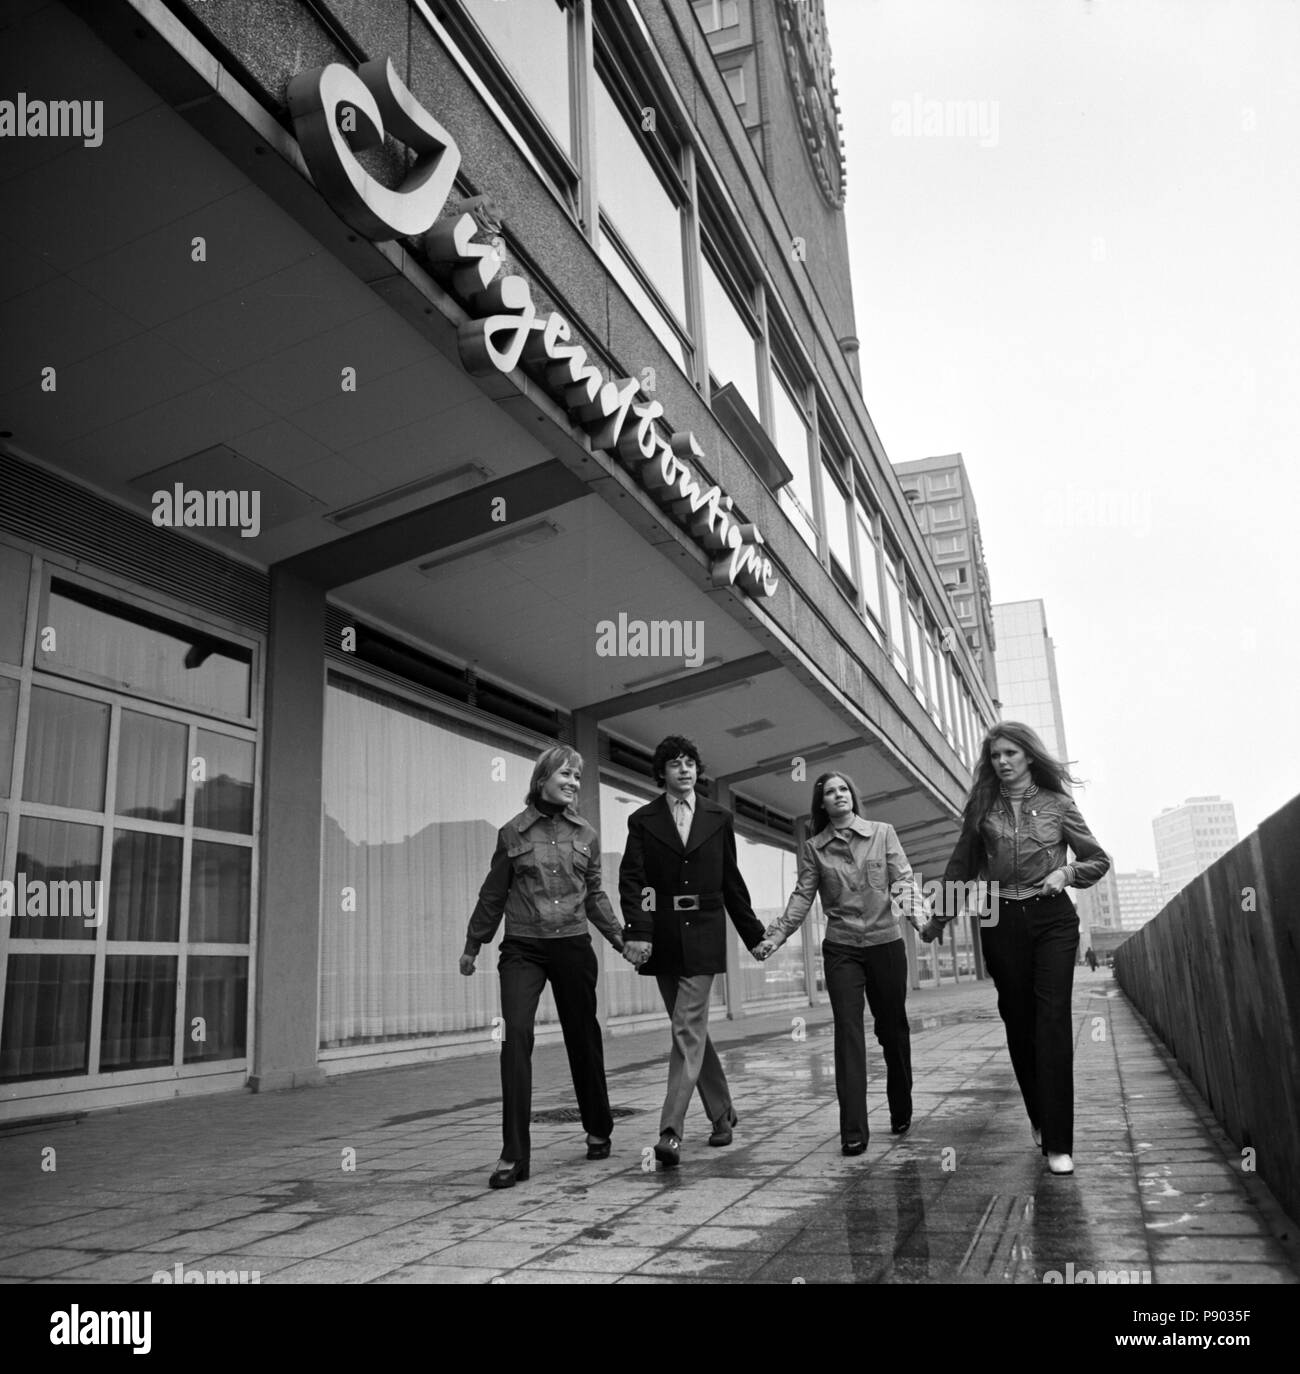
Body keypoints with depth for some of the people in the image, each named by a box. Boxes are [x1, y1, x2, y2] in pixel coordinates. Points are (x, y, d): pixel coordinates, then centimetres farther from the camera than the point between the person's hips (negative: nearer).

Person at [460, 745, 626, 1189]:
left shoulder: (586, 835, 6)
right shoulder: (513, 832, 0)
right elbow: (493, 894, 9)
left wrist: (620, 938, 10)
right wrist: (472, 945, 16)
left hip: (573, 948, 2)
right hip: (522, 950, -2)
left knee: (583, 1039, 11)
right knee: (516, 1035, -16)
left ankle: (598, 1131, 32)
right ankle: (513, 1155, -9)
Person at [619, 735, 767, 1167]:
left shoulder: (719, 818, 7)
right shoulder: (642, 821, 4)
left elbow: (732, 881, 12)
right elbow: (631, 880, -5)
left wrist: (754, 934, 13)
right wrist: (637, 930, -19)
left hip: (703, 936, -1)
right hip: (662, 937, 1)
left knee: (688, 1030, -10)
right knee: (692, 1029, 11)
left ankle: (671, 1130, -11)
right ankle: (722, 1112, 28)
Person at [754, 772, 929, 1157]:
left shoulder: (882, 833, 3)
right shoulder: (813, 848, 4)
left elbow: (903, 879, -3)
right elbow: (802, 896, 1)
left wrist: (919, 914, -22)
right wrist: (774, 937, -8)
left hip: (886, 942, 0)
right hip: (840, 948, 0)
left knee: (893, 1028, 10)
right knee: (848, 1031, -8)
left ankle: (901, 1112, 31)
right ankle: (853, 1131, -7)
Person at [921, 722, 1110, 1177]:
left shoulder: (1056, 804, 3)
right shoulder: (981, 807, 6)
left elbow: (1098, 859, 10)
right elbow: (961, 866, 13)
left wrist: (1066, 872, -9)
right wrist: (939, 919, 15)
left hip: (1052, 919, -1)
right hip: (1001, 922, 2)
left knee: (1052, 1022, -9)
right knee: (1018, 1022, 6)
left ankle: (1058, 1143, -7)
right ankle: (1040, 1120, 24)